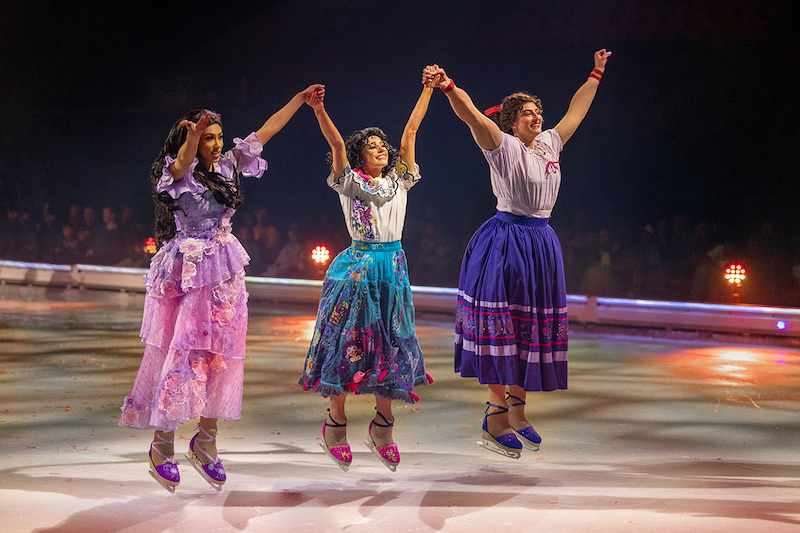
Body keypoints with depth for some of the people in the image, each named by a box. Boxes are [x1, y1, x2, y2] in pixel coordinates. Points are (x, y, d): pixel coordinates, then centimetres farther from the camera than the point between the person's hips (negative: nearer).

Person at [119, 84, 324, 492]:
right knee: (181, 353, -5)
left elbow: (265, 131, 15)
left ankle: (205, 442, 13)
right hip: (187, 271, -5)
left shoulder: (227, 166, 10)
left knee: (220, 354, 4)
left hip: (224, 274, 6)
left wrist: (301, 98, 15)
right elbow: (183, 160, -31)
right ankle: (162, 444, 5)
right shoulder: (177, 172, -7)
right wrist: (193, 135, -52)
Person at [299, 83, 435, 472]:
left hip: (394, 268, 4)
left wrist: (428, 89, 13)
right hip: (358, 265, -4)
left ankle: (381, 425, 18)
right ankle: (336, 422, 13)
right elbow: (336, 143, -13)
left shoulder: (398, 180, 13)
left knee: (391, 342, 6)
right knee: (347, 340, -1)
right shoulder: (349, 181, 2)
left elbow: (410, 131, 12)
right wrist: (319, 111, -27)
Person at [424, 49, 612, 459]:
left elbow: (576, 110, 28)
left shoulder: (550, 144, 14)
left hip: (541, 244, 7)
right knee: (500, 327, -6)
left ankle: (517, 409, 19)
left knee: (532, 327, 9)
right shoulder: (504, 146, -5)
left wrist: (596, 74, 36)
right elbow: (472, 115, -20)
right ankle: (496, 414, -1)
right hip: (505, 242, -7)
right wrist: (447, 86, -36)